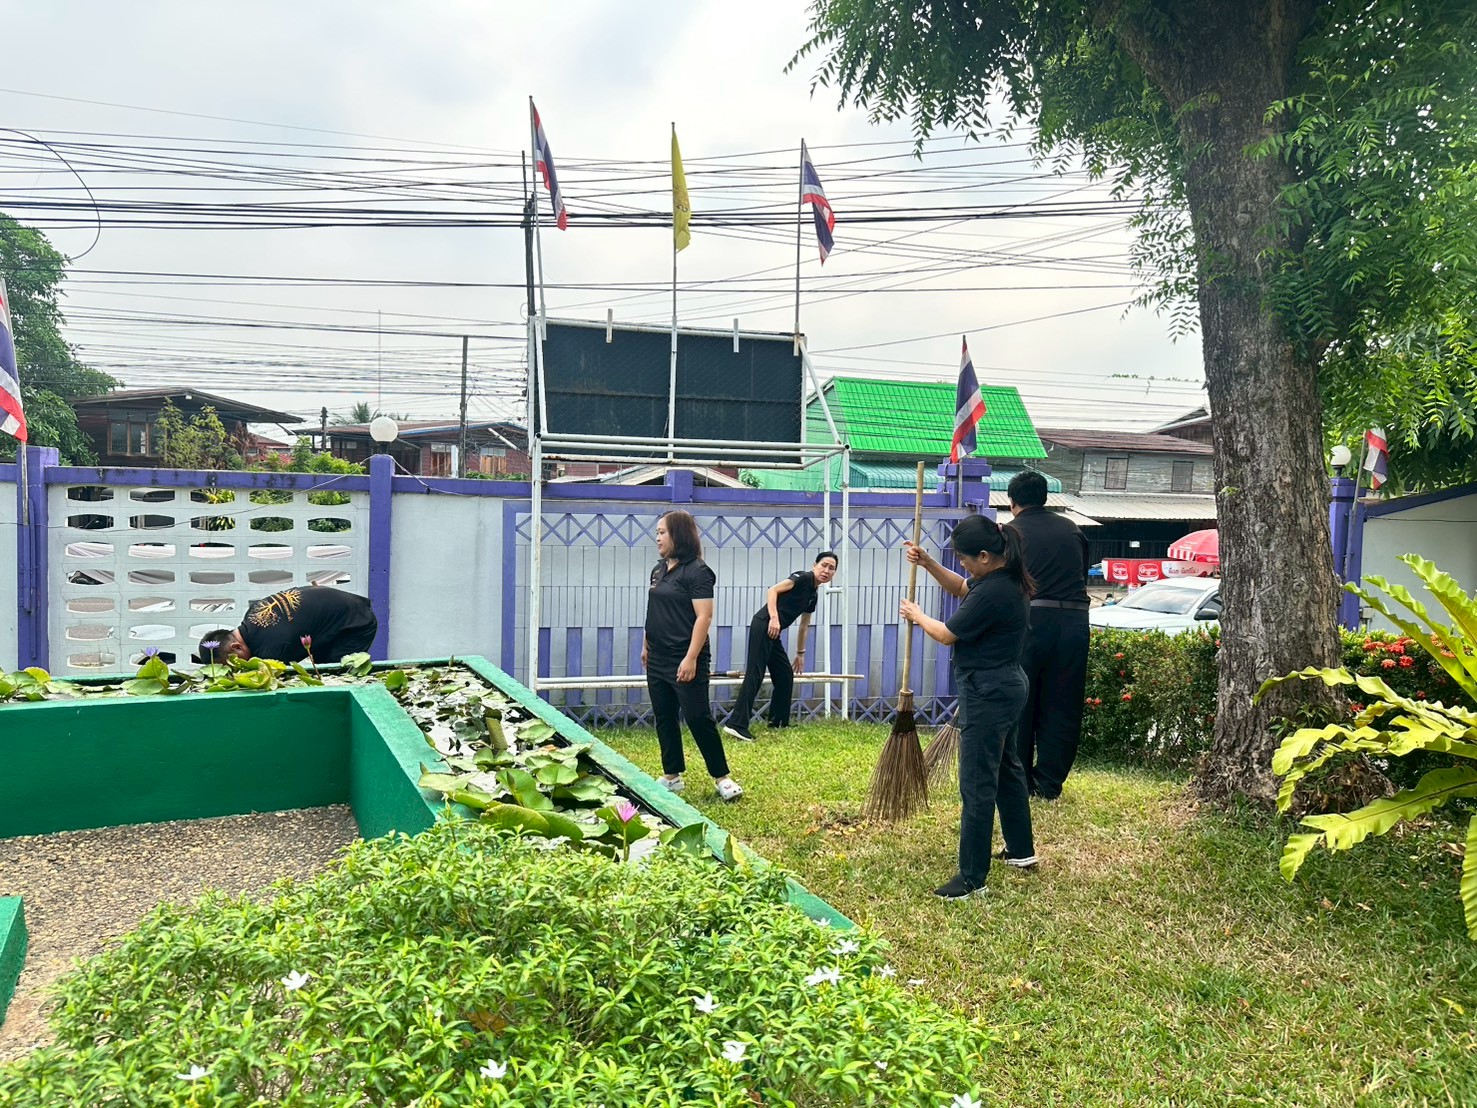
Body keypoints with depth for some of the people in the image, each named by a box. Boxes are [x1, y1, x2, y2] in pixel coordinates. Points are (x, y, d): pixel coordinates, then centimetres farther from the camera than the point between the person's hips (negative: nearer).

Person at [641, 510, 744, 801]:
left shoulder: (697, 571, -13)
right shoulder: (658, 570, 11)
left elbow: (703, 616, -19)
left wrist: (691, 658, -23)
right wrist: (646, 646, 19)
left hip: (684, 662, -8)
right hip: (658, 660, 8)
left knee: (698, 718, -4)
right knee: (664, 719, 11)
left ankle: (722, 777, 7)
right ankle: (671, 776, 22)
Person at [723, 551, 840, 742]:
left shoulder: (813, 594, 21)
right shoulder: (803, 577, -4)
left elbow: (804, 625, 31)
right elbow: (772, 590, -15)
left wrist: (800, 653, 36)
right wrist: (774, 618, -26)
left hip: (773, 633, 9)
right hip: (765, 625, -9)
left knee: (785, 675, 14)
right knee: (754, 675, -14)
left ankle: (778, 722, 25)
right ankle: (736, 724, -17)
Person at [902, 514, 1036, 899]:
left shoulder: (993, 592, -26)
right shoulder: (1008, 577, 4)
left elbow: (947, 634, -15)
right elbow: (960, 587, 22)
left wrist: (917, 615, 5)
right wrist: (928, 563, 8)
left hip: (987, 694, -11)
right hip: (1007, 685, 11)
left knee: (977, 785, -5)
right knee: (1007, 767, 23)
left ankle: (972, 878, 3)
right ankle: (1021, 850, 38)